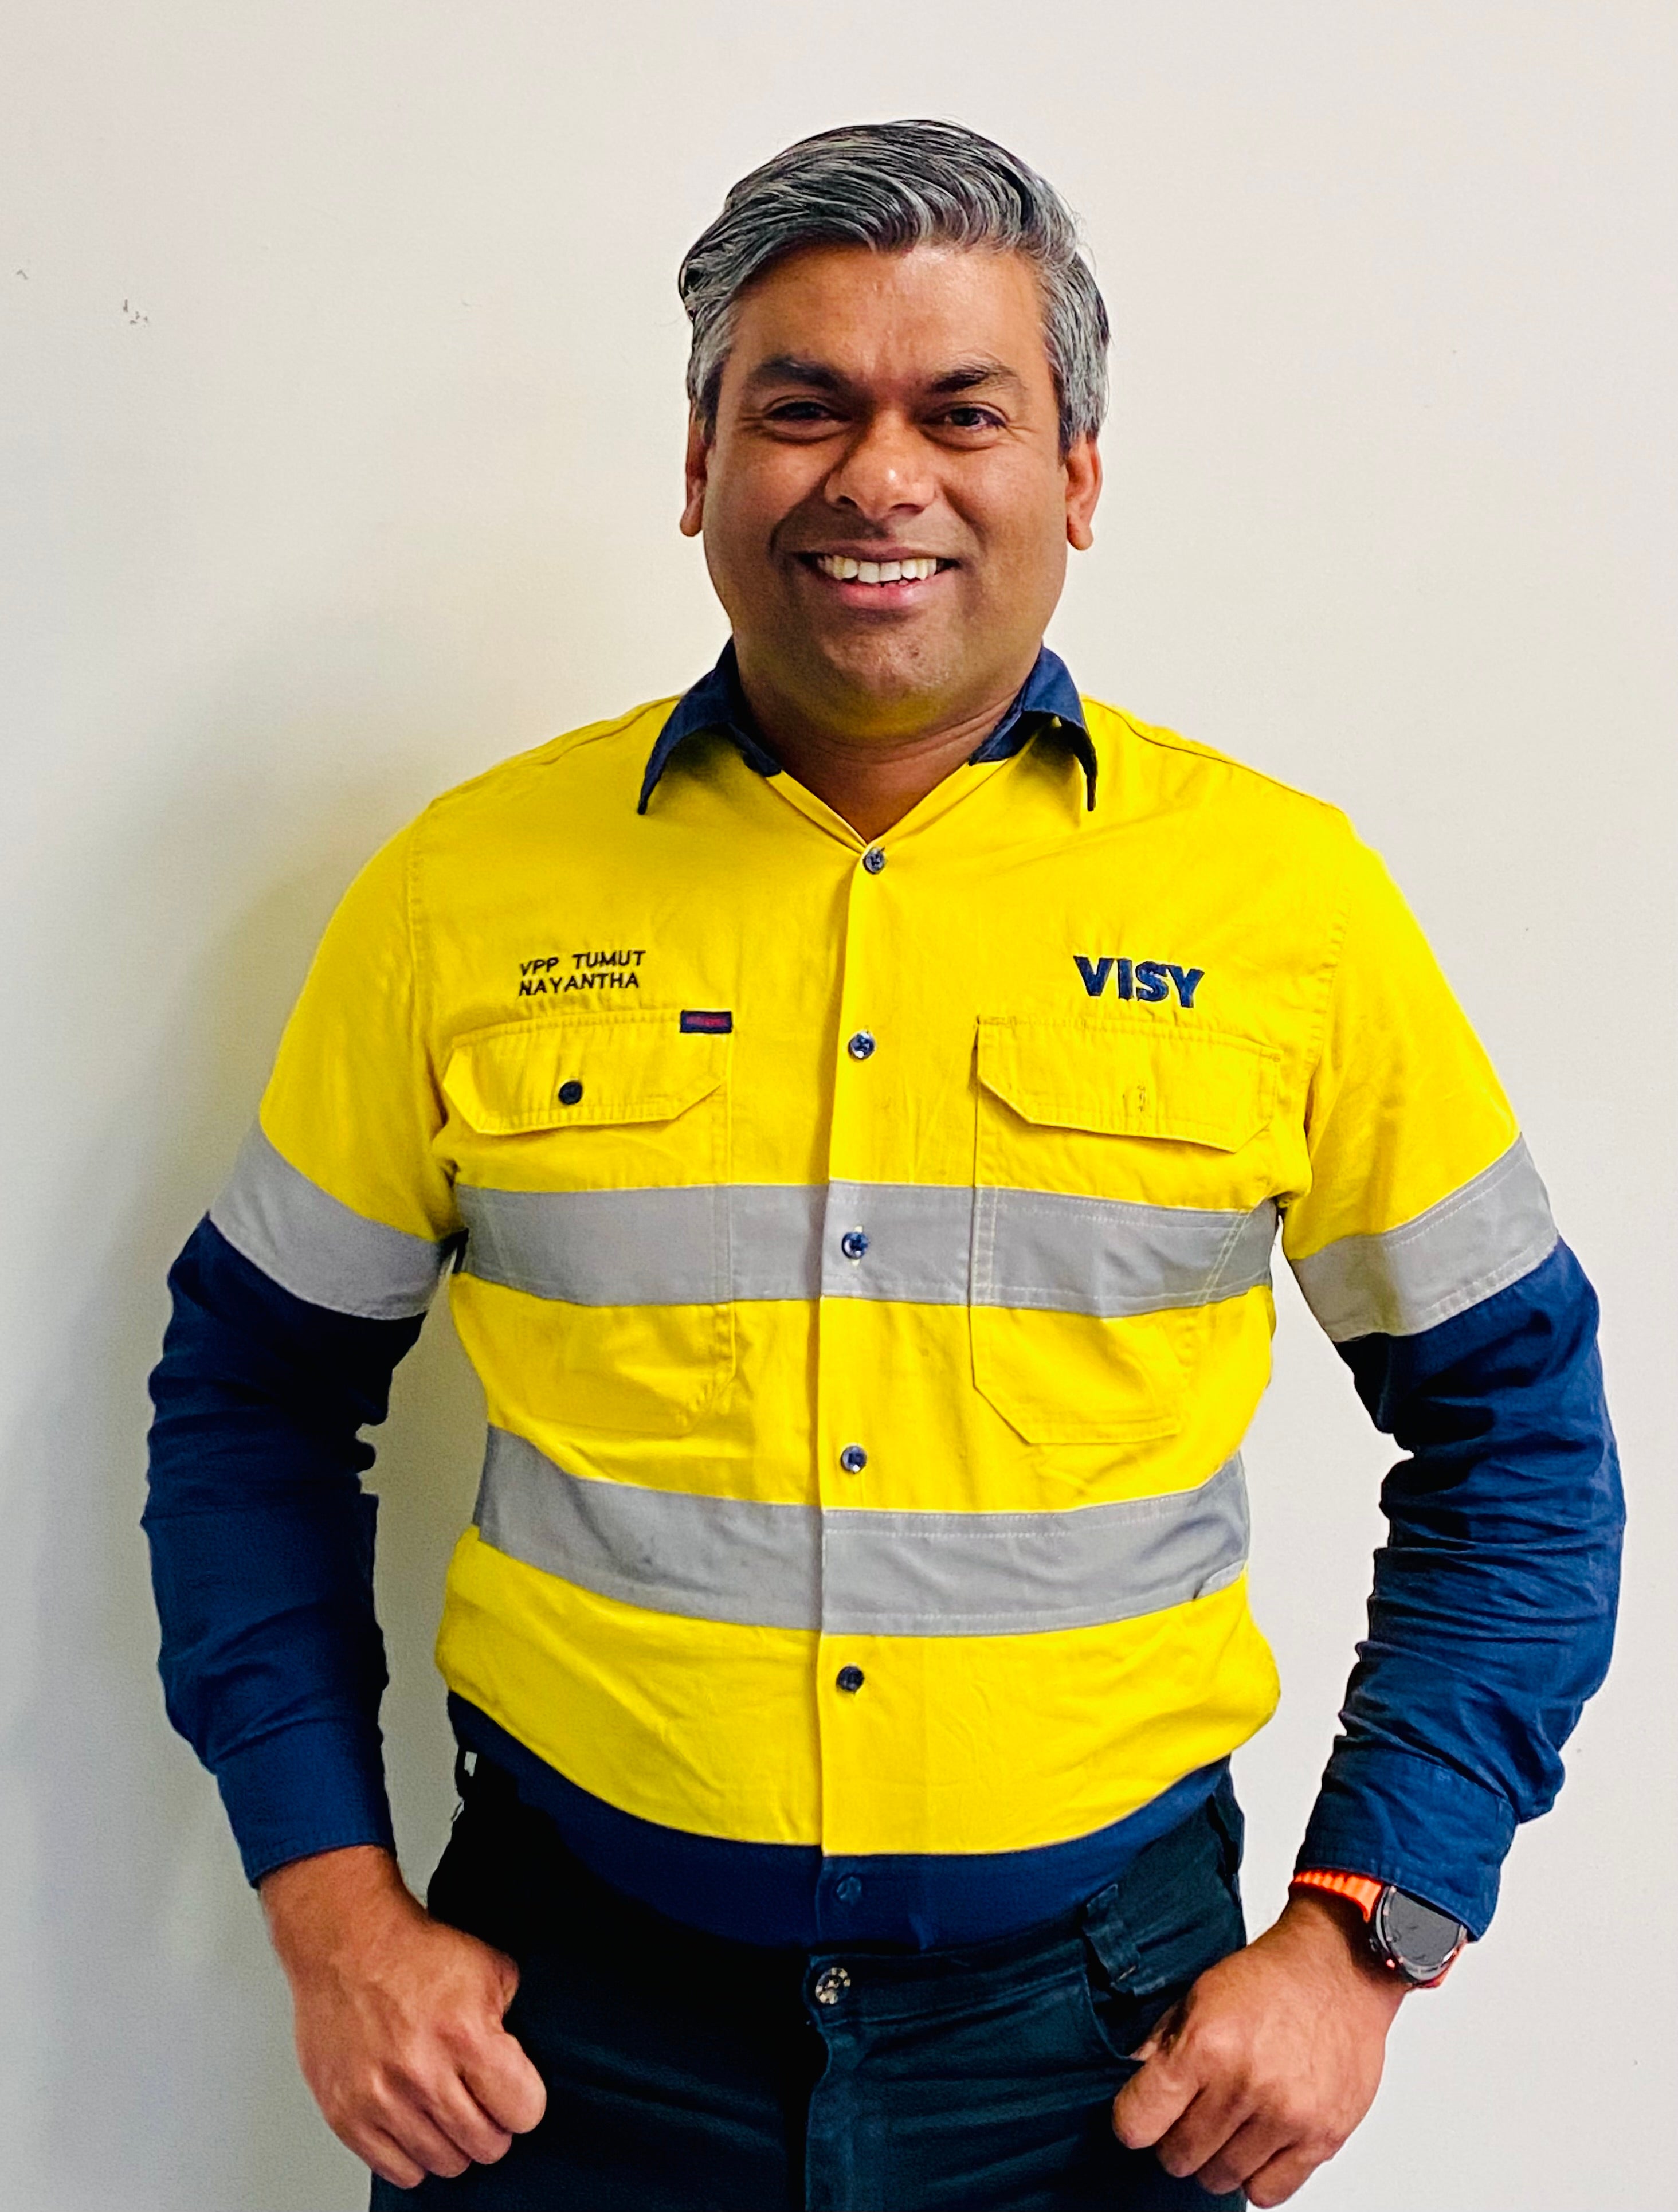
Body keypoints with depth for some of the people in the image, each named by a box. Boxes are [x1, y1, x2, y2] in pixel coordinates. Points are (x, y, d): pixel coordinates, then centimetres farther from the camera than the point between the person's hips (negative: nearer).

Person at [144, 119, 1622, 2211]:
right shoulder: (466, 890, -5)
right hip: (567, 2002, 0)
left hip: (1099, 2027, 1)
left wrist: (1357, 1937, -4)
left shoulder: (1288, 899, -6)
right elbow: (259, 1391, 4)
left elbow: (1514, 1432, 2)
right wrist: (333, 1907, -1)